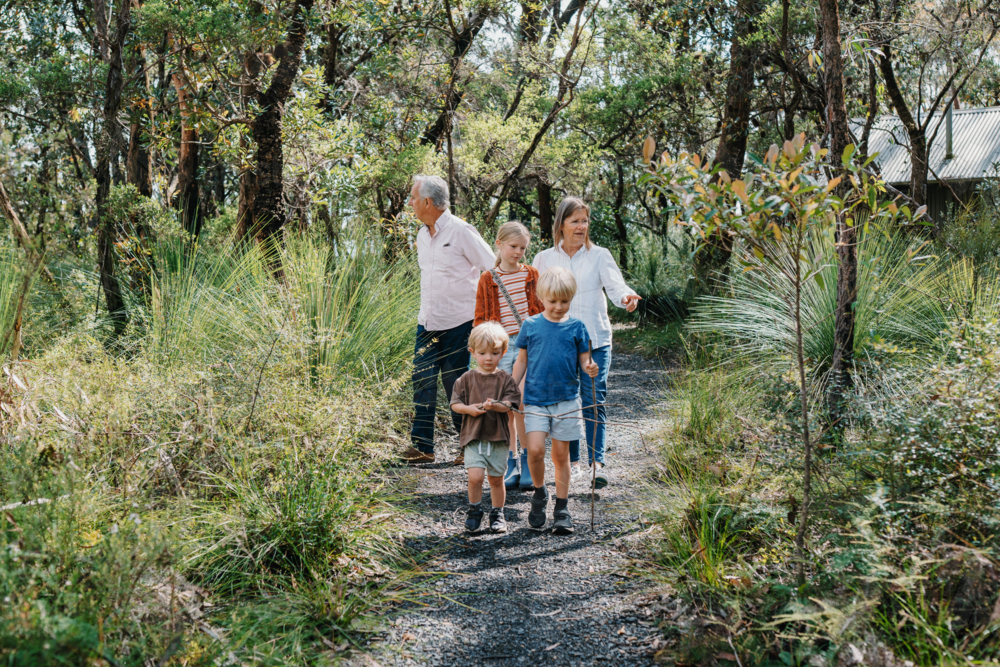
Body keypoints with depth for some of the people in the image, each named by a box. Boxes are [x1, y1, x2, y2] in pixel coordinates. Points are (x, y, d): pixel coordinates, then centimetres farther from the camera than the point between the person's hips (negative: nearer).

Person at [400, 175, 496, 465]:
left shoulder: (461, 232, -11)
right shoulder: (422, 235, 12)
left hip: (459, 324, -6)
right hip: (428, 323, 7)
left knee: (457, 386, -1)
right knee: (422, 381, 0)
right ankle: (422, 446, 5)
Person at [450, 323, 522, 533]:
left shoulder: (505, 379, 1)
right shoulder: (467, 379, 3)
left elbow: (510, 404, -8)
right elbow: (455, 403, 5)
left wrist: (494, 405, -27)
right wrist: (469, 409, -14)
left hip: (498, 437, 1)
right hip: (473, 436, -1)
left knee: (496, 479, 10)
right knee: (475, 476, -13)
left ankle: (497, 514, 27)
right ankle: (474, 511, 9)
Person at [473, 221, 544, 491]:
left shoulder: (532, 275, 6)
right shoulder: (487, 280, 6)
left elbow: (542, 311, 11)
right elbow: (481, 318, 10)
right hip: (500, 347, 1)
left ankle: (528, 461, 2)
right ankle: (511, 464, 16)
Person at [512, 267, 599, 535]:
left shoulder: (576, 327, 2)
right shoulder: (531, 325, 2)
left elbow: (584, 360, 4)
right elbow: (522, 361, 10)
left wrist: (590, 368, -19)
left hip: (566, 400, 0)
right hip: (535, 399, 0)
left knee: (561, 454, 6)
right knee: (535, 450, -13)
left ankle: (561, 508, 18)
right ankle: (539, 493, 14)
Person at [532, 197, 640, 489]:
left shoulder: (599, 256, 6)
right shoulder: (545, 259, 9)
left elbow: (615, 285, -7)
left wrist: (626, 297, -29)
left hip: (595, 341, -1)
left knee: (594, 401, -6)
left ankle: (598, 463, -5)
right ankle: (572, 463, 15)